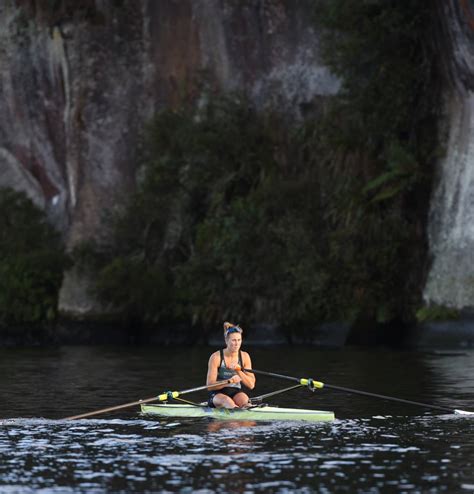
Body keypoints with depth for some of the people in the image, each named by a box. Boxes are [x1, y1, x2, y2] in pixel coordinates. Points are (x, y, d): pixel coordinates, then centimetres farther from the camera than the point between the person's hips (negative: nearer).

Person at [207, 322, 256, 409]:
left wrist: (239, 371, -15)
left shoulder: (244, 356, 5)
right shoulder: (216, 357, -6)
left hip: (236, 393, 4)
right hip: (218, 394, -4)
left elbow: (251, 385, 1)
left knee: (244, 399, -32)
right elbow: (210, 385, -10)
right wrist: (229, 381, -25)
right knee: (227, 400, -38)